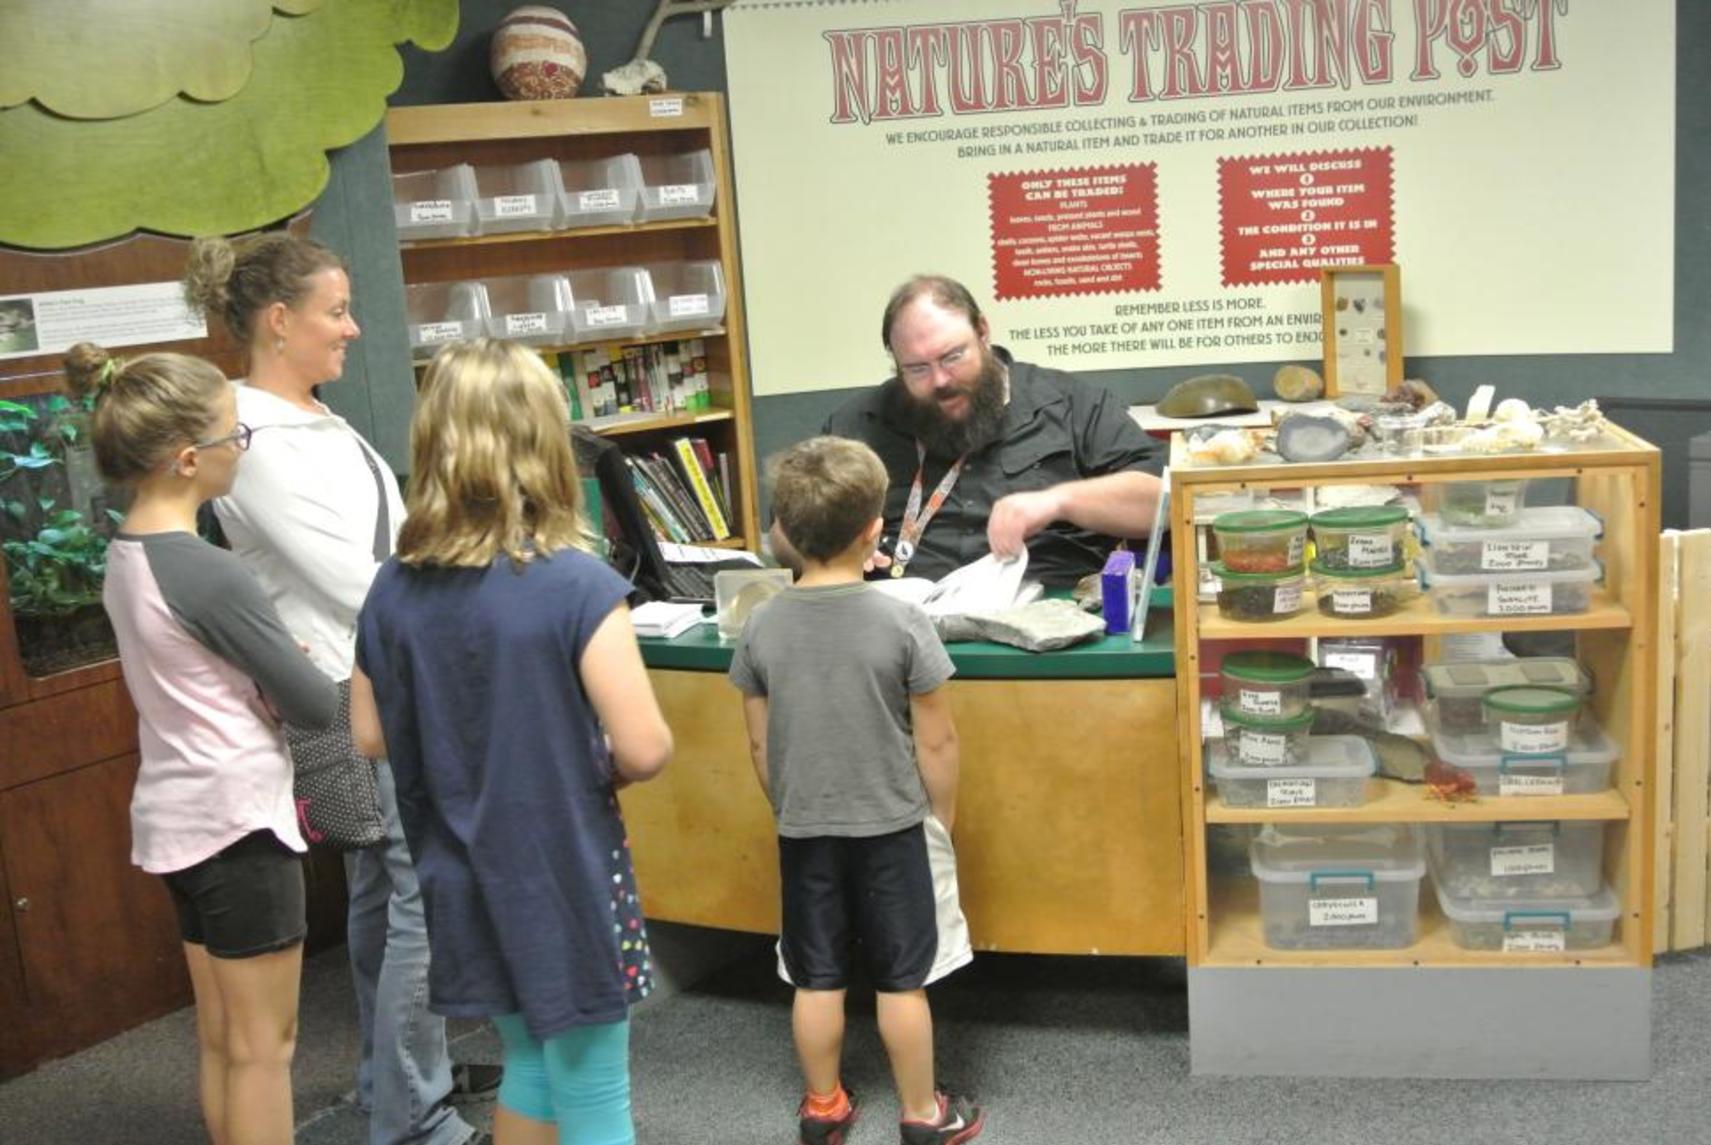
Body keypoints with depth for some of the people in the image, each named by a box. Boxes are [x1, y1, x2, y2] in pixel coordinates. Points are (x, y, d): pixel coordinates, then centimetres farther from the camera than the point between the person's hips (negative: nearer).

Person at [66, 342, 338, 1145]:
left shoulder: (124, 558, 4)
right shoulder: (208, 573, -22)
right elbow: (312, 705, -15)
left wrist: (274, 661, -1)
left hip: (177, 814, 9)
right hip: (236, 817, -9)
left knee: (221, 1036, 18)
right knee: (264, 1044, 3)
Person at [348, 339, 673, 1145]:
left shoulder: (393, 592, -4)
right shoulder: (577, 588, -21)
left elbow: (372, 737, 5)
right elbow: (645, 750, -21)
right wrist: (595, 769, 0)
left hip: (465, 884, 6)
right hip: (565, 880, -5)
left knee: (531, 1064, 25)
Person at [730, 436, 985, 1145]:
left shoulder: (762, 627, -8)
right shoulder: (901, 622, -16)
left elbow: (761, 747, 0)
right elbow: (936, 744, -11)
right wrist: (942, 820, 5)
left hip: (803, 833, 2)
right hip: (892, 827, -2)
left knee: (817, 979, 15)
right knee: (901, 980, 11)